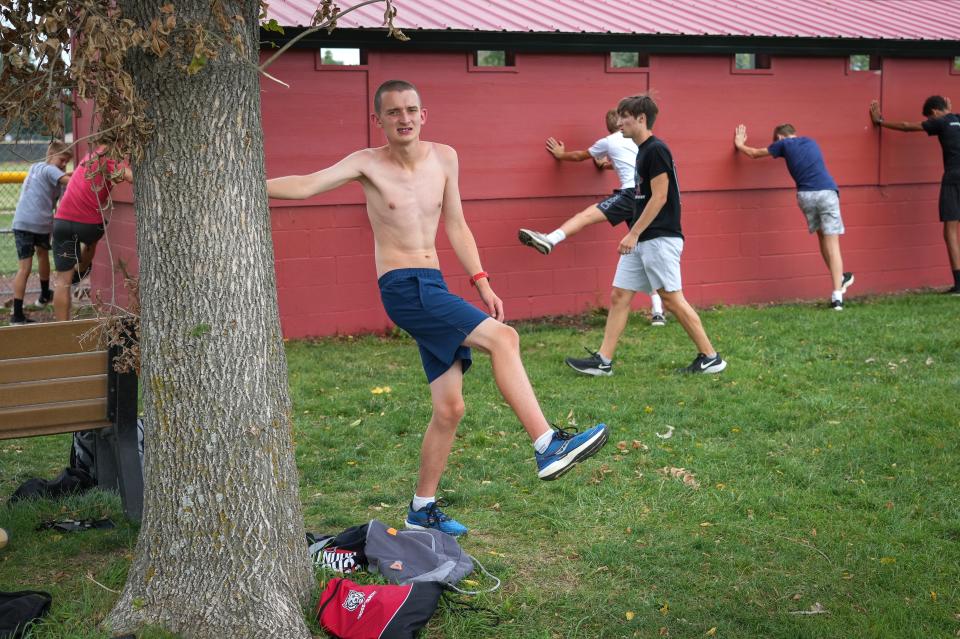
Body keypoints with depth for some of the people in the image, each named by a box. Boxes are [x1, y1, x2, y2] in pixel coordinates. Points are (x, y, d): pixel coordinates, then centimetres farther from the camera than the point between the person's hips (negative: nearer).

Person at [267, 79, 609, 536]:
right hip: (403, 289, -6)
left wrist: (481, 283, 12)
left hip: (435, 289, 6)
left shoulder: (443, 158, 9)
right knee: (502, 338, -23)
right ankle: (548, 447, -22)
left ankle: (422, 510, 20)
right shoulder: (368, 164, -3)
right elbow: (305, 186, -13)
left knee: (449, 408, 6)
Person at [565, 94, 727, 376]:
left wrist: (633, 234, -19)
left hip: (659, 239, -10)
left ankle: (711, 358, 5)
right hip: (641, 241, 10)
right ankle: (603, 361, 10)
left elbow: (659, 197, -18)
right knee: (619, 296, 7)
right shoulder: (642, 151, 15)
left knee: (672, 300, -6)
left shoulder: (656, 150, -13)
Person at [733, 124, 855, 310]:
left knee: (822, 238, 22)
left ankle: (839, 279, 35)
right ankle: (837, 296, -9)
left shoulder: (784, 144, 12)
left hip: (805, 195, -1)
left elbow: (755, 153, 23)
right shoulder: (810, 142, 23)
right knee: (832, 244, -3)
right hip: (827, 191, 1)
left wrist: (740, 145, 43)